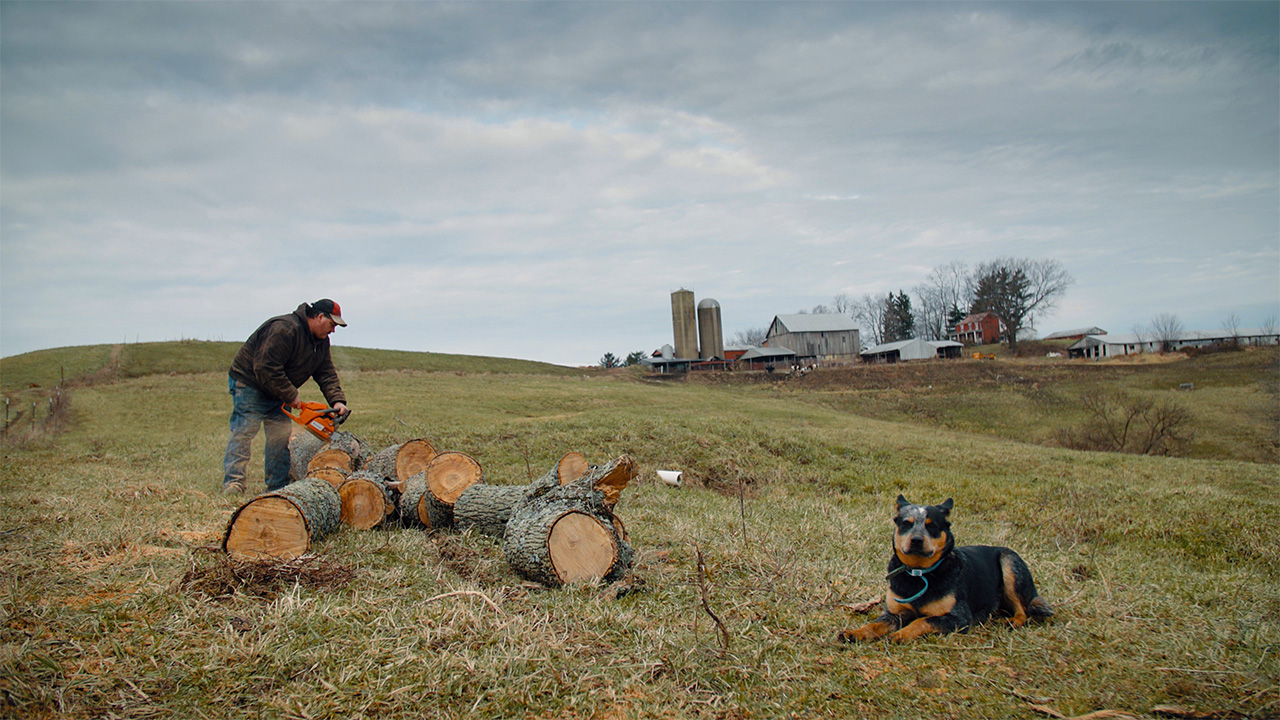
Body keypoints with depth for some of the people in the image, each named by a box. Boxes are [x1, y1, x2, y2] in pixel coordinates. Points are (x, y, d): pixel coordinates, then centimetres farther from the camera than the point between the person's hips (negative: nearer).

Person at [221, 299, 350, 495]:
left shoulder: (321, 342, 3)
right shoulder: (285, 330, -28)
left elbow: (327, 374, 0)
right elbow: (266, 368, -31)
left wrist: (337, 401, -16)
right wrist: (290, 396, -25)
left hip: (277, 393, 9)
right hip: (249, 385, -9)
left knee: (281, 434, 3)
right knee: (244, 431, -14)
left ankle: (278, 486, 7)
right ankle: (233, 483, -16)